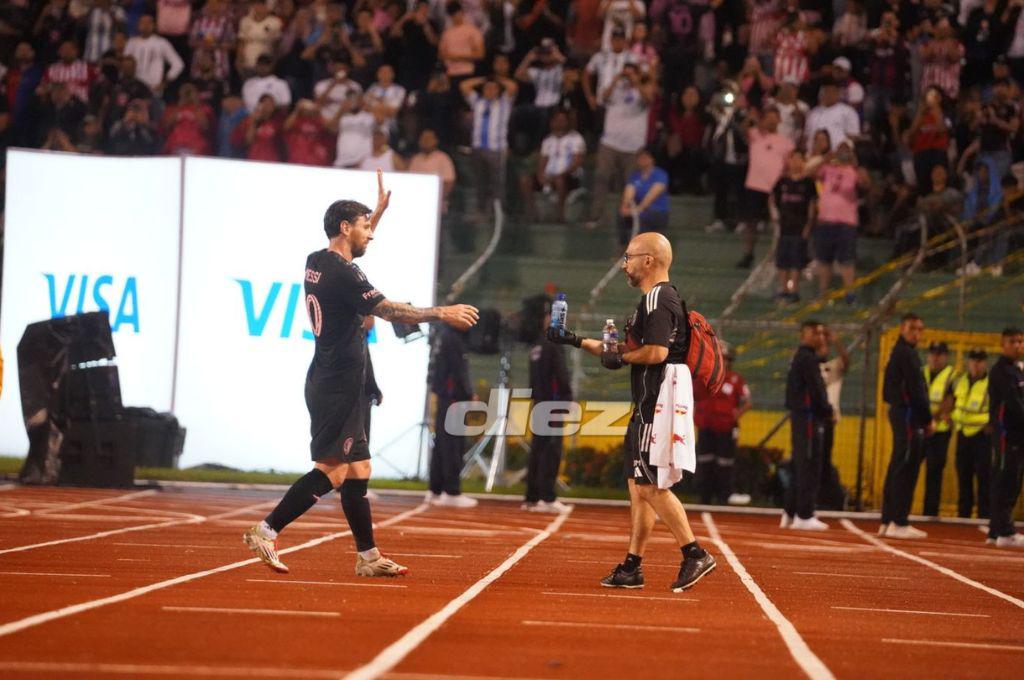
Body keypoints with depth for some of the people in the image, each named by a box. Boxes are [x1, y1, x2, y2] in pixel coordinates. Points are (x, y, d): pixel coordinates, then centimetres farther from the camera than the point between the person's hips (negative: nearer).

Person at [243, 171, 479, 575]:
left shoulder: (317, 263, 12)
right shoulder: (342, 274, -16)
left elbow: (356, 241, 35)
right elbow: (391, 311, -20)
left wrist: (380, 209, 39)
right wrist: (442, 313, -13)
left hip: (331, 386, 10)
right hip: (337, 388, -10)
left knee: (356, 471, 10)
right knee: (330, 471, -10)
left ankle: (369, 557, 12)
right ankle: (266, 531, -12)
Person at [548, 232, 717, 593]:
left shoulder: (658, 299, -12)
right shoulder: (653, 299, 21)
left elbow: (656, 352, -24)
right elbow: (631, 350, 28)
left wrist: (620, 358, -8)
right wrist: (576, 341, 26)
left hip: (656, 408, -11)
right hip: (648, 408, 11)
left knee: (650, 486, -12)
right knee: (638, 485, 11)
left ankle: (695, 554, -13)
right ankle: (632, 568, 15)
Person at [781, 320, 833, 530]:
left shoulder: (799, 358, 19)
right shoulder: (808, 358, -12)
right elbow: (815, 389, -18)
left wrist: (825, 411, 11)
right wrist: (828, 412, -6)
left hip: (799, 416, 10)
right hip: (809, 417, -10)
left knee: (800, 466, 14)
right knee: (809, 467, -8)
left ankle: (790, 513, 18)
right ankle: (804, 516, -8)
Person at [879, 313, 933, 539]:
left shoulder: (900, 352, 19)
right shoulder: (907, 353, -11)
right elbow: (916, 390, -15)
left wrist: (924, 419, 12)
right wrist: (928, 419, -8)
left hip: (899, 412, 10)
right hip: (908, 415, -10)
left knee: (897, 469, 12)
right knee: (906, 470, -8)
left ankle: (887, 521, 14)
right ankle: (899, 523, -9)